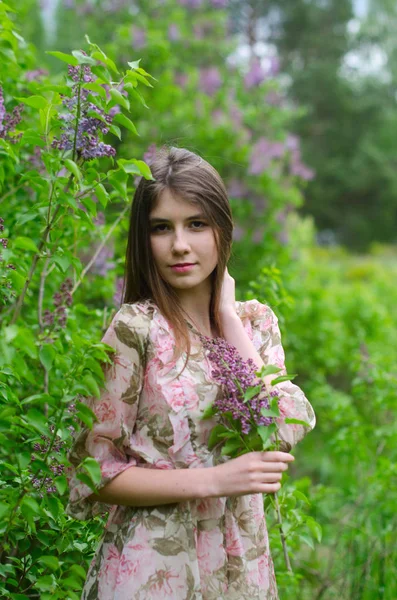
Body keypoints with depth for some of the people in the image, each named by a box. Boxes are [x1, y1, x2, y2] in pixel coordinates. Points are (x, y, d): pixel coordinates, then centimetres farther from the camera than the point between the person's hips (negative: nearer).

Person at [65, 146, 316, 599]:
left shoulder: (255, 321, 3)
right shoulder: (136, 327, -12)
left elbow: (286, 432, -13)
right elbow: (94, 473, -12)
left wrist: (226, 315, -9)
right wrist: (214, 480, -20)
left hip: (241, 561, 5)